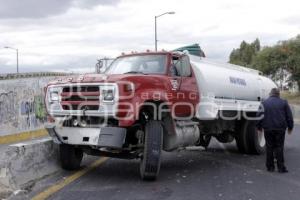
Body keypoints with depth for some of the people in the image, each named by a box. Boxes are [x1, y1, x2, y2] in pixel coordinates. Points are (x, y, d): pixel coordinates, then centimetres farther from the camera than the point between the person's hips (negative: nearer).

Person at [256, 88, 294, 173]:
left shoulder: (264, 103, 3)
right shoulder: (283, 103, 2)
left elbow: (259, 116, 4)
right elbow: (289, 116, 4)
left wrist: (259, 127, 14)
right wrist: (290, 127, 14)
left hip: (268, 129, 1)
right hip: (280, 128, -1)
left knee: (269, 147, 8)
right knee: (279, 147, 3)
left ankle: (270, 167, 12)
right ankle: (281, 167, 1)